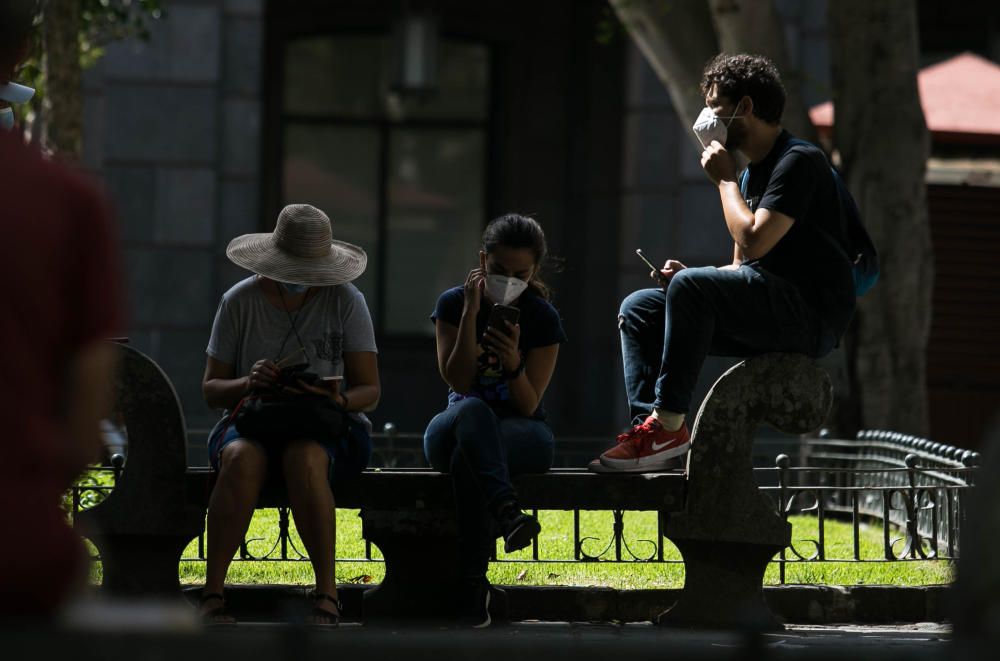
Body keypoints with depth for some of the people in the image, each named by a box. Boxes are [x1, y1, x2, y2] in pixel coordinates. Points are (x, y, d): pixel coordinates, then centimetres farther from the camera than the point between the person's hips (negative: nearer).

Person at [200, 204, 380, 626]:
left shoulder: (346, 301, 1)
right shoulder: (240, 301, 2)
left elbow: (369, 391, 0)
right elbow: (210, 389, 4)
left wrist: (338, 400, -24)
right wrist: (247, 382, -19)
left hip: (327, 431, -1)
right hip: (252, 424, 1)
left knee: (304, 458, -38)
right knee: (242, 458, -37)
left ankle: (327, 595, -36)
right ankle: (212, 595, -38)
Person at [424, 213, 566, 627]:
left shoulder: (542, 318, -4)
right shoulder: (452, 304, -1)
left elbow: (528, 406, -10)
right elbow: (458, 382, -13)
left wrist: (514, 363, -31)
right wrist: (471, 313, -21)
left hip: (522, 436, -1)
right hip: (452, 431, 1)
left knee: (466, 458, -39)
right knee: (471, 410, -41)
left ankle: (472, 583, -42)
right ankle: (506, 513, -63)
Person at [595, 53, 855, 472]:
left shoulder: (798, 162, -8)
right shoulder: (755, 173, 22)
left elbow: (754, 240, -21)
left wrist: (724, 179, -6)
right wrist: (688, 278, 2)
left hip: (812, 315, -10)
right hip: (767, 315, 10)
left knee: (690, 288, -30)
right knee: (638, 308, 3)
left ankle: (668, 423, -31)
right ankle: (648, 421, -14)